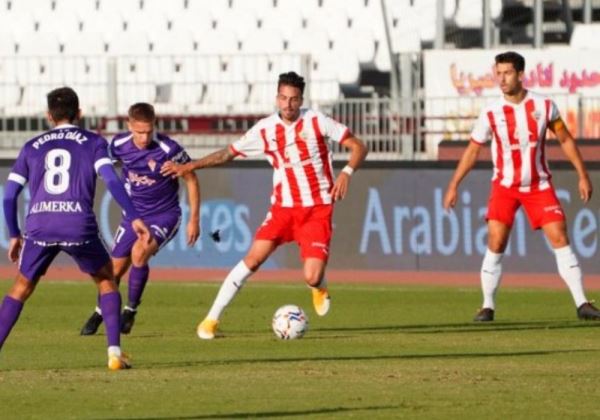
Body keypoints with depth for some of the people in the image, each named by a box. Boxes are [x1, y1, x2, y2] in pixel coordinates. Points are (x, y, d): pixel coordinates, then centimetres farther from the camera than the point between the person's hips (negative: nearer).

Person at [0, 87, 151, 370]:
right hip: (79, 227, -1)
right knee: (106, 280, 20)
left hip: (39, 226, 1)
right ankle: (114, 351, 8)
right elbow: (111, 180, -4)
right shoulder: (93, 142, 12)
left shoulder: (32, 147, 19)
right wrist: (134, 217, -7)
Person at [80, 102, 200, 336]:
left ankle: (130, 311, -10)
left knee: (139, 252, -28)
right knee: (117, 266, 4)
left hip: (164, 215, -4)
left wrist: (194, 220, -8)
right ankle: (99, 313, 29)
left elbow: (191, 180, -10)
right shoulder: (119, 145, -12)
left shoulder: (169, 149, -24)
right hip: (134, 213, 4)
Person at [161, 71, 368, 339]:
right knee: (254, 258, -13)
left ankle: (320, 288, 25)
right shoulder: (265, 129, -1)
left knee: (312, 278, -15)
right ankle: (212, 319, -6)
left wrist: (346, 173, -24)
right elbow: (228, 153, 9)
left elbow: (358, 147, -6)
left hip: (317, 209, -2)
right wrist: (189, 166, 1)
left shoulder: (316, 121, -8)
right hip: (283, 206, 2)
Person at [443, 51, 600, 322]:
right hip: (505, 186, 0)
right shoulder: (491, 112, -9)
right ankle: (488, 306, 2)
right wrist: (453, 185, 0)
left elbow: (566, 140, 4)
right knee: (495, 243, -10)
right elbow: (472, 150, 1)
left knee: (560, 238, -8)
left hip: (539, 185, 0)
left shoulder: (543, 105, -7)